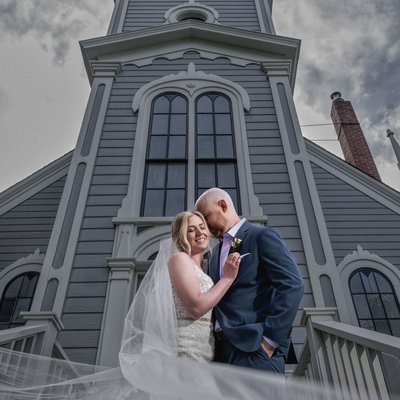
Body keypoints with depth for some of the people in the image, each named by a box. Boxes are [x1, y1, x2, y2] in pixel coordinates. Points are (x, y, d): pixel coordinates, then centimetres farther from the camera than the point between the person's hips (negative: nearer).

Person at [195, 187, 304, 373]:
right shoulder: (217, 253, 21)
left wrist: (270, 339, -16)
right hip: (222, 349, 7)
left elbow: (292, 285, -13)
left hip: (254, 348, -7)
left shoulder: (262, 236, -2)